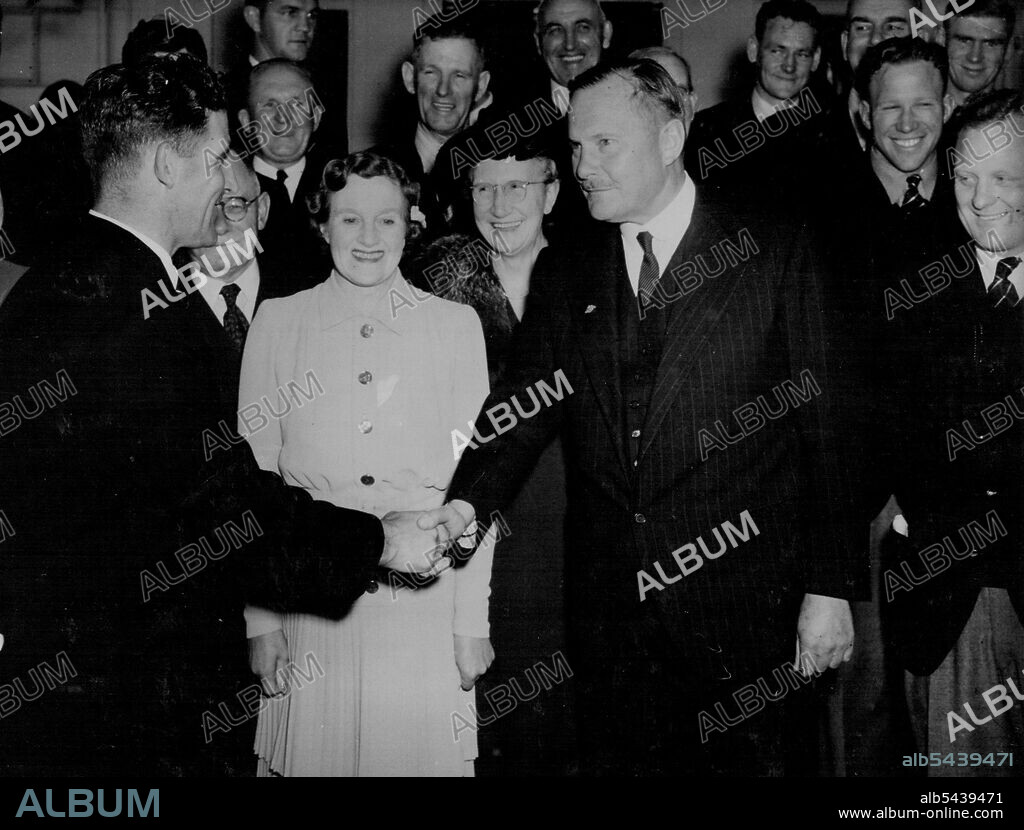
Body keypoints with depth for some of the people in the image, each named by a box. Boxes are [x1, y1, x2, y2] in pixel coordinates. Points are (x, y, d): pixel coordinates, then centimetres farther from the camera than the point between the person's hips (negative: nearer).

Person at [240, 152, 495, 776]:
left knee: (422, 754, 4)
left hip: (425, 602, 0)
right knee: (313, 756, 6)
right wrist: (260, 618, -3)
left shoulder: (456, 325, 4)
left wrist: (473, 622, -1)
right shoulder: (279, 322, 4)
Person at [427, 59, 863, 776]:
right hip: (608, 609, 3)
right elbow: (525, 405, 1)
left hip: (741, 606, -3)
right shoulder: (563, 273, 10)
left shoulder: (772, 256, -1)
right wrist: (467, 502, -18)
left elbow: (822, 428, -3)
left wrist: (829, 588, -6)